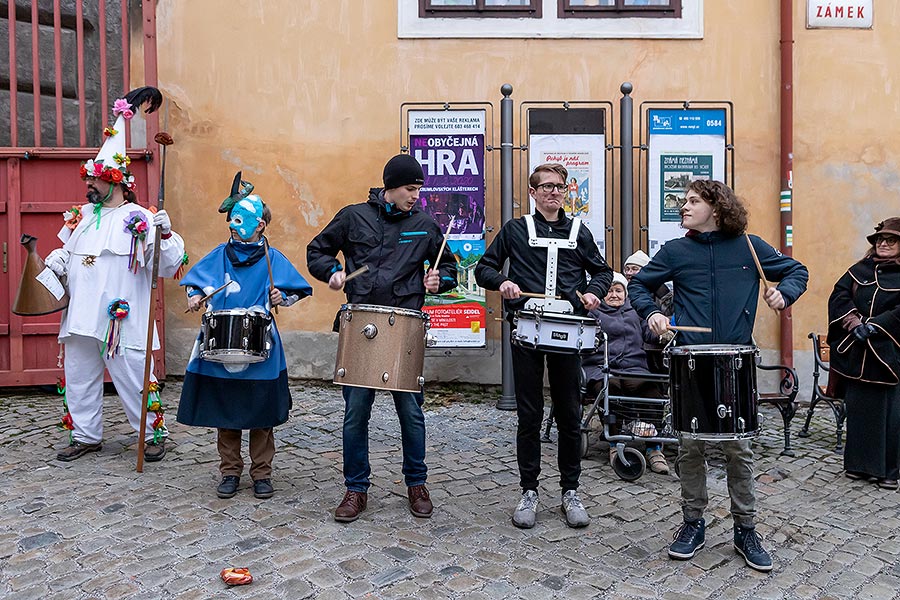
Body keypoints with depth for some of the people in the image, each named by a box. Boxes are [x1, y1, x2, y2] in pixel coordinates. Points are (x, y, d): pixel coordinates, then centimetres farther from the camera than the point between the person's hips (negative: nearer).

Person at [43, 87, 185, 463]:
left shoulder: (140, 220, -7)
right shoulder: (82, 216, 13)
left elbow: (168, 266, -11)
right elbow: (69, 252, 28)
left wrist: (166, 236, -27)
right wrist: (56, 261, 8)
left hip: (122, 321, -7)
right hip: (80, 316, 7)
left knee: (134, 379, 0)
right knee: (79, 378, 14)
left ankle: (153, 434, 16)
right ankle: (86, 436, 29)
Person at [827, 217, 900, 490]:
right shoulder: (860, 269, 12)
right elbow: (839, 296, 4)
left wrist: (872, 326, -19)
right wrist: (853, 321, -11)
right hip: (855, 355, 3)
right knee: (858, 408, 8)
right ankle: (860, 464, 19)